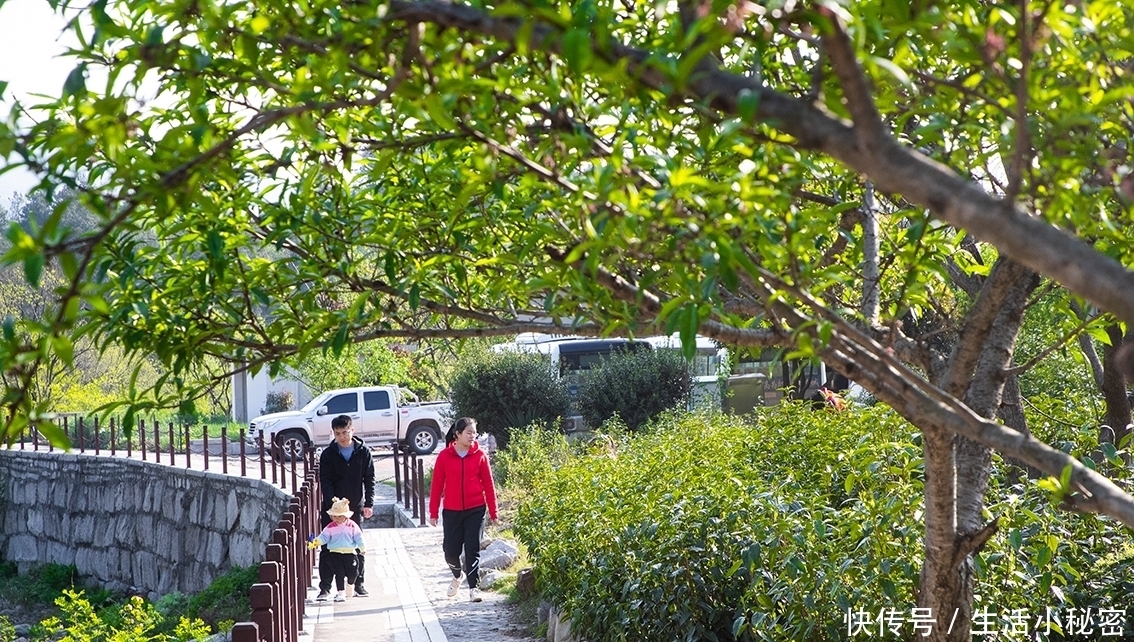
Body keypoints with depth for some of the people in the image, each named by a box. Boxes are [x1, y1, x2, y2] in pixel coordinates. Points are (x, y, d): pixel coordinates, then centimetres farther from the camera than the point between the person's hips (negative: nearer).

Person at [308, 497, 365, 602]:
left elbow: (358, 538, 2)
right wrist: (315, 542, -21)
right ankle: (341, 592, 3)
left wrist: (362, 547, -6)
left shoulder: (352, 526, 2)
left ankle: (350, 585, 33)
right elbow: (323, 537, -4)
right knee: (339, 573, -8)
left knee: (352, 572, -1)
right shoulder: (330, 527, 2)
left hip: (350, 553, 0)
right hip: (335, 553, 0)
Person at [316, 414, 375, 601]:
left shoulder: (363, 452, 0)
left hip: (355, 508, 1)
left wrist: (368, 503, -7)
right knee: (328, 548, -1)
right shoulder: (328, 454, -2)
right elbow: (325, 481, -7)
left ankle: (358, 584, 18)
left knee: (358, 547, 7)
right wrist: (332, 500, -23)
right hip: (332, 508, -1)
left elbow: (369, 480, 2)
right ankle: (325, 588, 2)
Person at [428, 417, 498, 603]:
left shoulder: (479, 455, -1)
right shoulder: (445, 456, -2)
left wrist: (492, 512, 3)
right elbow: (437, 485, 3)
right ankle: (457, 575, 34)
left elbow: (488, 484, 3)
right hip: (452, 511, 1)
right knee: (450, 550, 5)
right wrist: (433, 512, 3)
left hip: (475, 510, -1)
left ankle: (474, 587, 5)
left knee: (473, 549, -2)